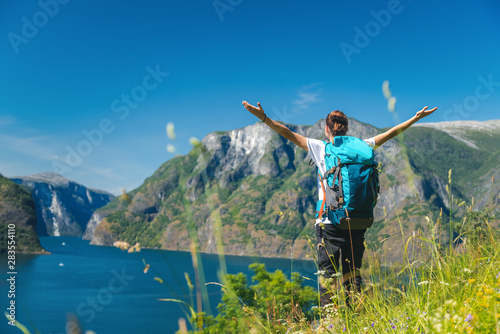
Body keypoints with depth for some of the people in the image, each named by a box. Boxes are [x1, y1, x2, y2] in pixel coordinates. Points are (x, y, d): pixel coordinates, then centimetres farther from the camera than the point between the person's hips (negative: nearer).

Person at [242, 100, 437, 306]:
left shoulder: (321, 148, 0)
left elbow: (288, 134, -1)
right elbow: (390, 133, 19)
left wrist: (264, 117, 2)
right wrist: (416, 118, 30)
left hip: (329, 222, -3)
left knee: (327, 273, 3)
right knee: (352, 273, 13)